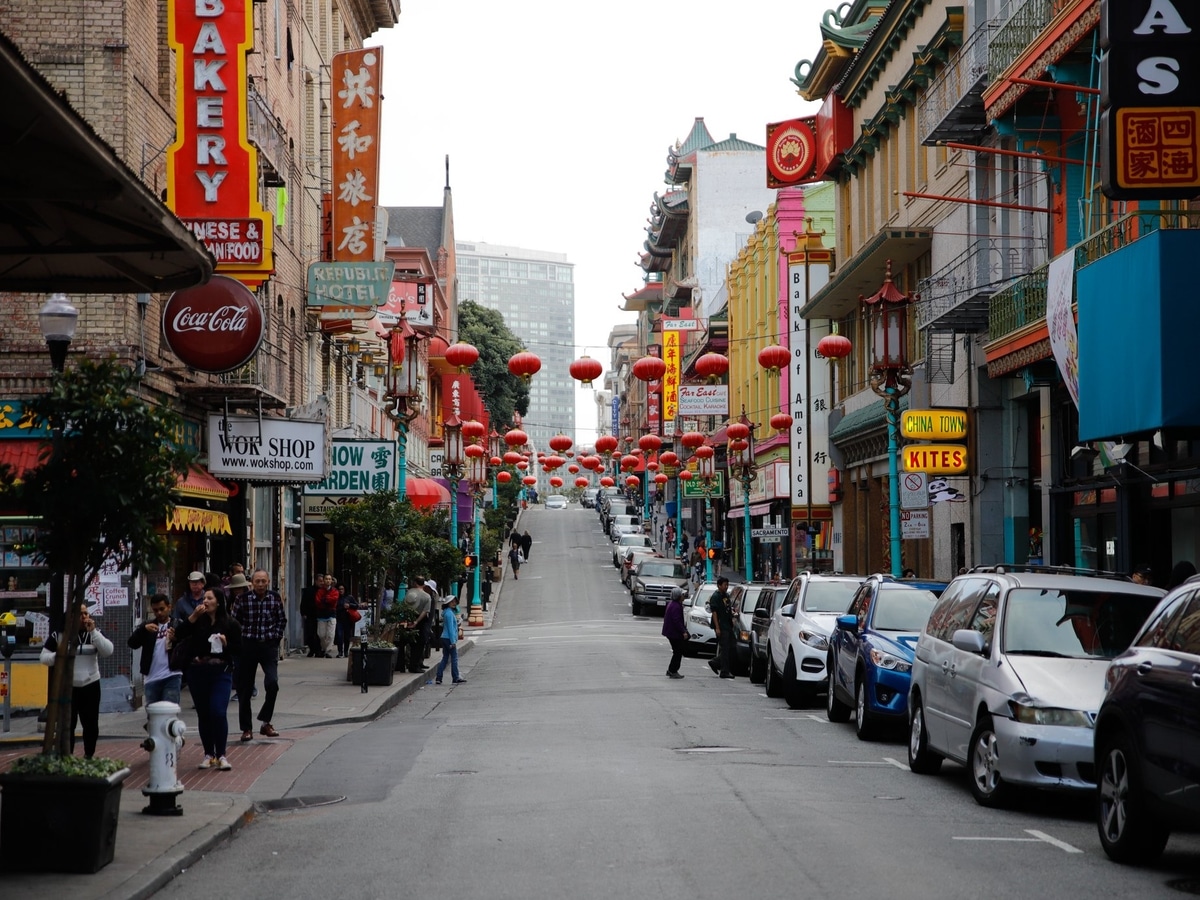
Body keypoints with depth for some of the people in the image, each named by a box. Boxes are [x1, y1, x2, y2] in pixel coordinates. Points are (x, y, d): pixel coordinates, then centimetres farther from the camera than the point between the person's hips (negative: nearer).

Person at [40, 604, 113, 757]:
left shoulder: (94, 633, 3)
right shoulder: (58, 635, -3)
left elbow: (108, 651, -11)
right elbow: (43, 657, -1)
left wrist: (93, 631, -17)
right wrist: (58, 655, -22)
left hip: (91, 686, 2)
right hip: (67, 687, -2)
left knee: (91, 724, 9)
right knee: (67, 725, -1)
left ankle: (89, 757, 21)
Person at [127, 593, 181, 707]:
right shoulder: (148, 626, 12)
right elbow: (132, 643, 0)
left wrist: (175, 640, -25)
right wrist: (144, 629, -18)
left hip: (171, 677, -4)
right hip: (151, 677, 4)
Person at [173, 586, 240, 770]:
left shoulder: (230, 623, -1)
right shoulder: (198, 621, 6)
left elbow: (238, 649, 0)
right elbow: (178, 636, -5)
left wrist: (226, 644, -18)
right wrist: (193, 617, -11)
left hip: (220, 673, -3)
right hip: (197, 672, 3)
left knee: (218, 712, -13)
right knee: (203, 714, 8)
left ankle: (221, 755, -5)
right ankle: (208, 754, 17)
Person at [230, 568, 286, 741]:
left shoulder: (275, 598, 1)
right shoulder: (242, 599, -5)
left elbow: (282, 619, 13)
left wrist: (276, 636, 4)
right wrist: (239, 639, -1)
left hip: (269, 645, 1)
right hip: (247, 646, -1)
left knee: (272, 683, -16)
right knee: (245, 689, 3)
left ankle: (265, 722, 2)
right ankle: (246, 728, 14)